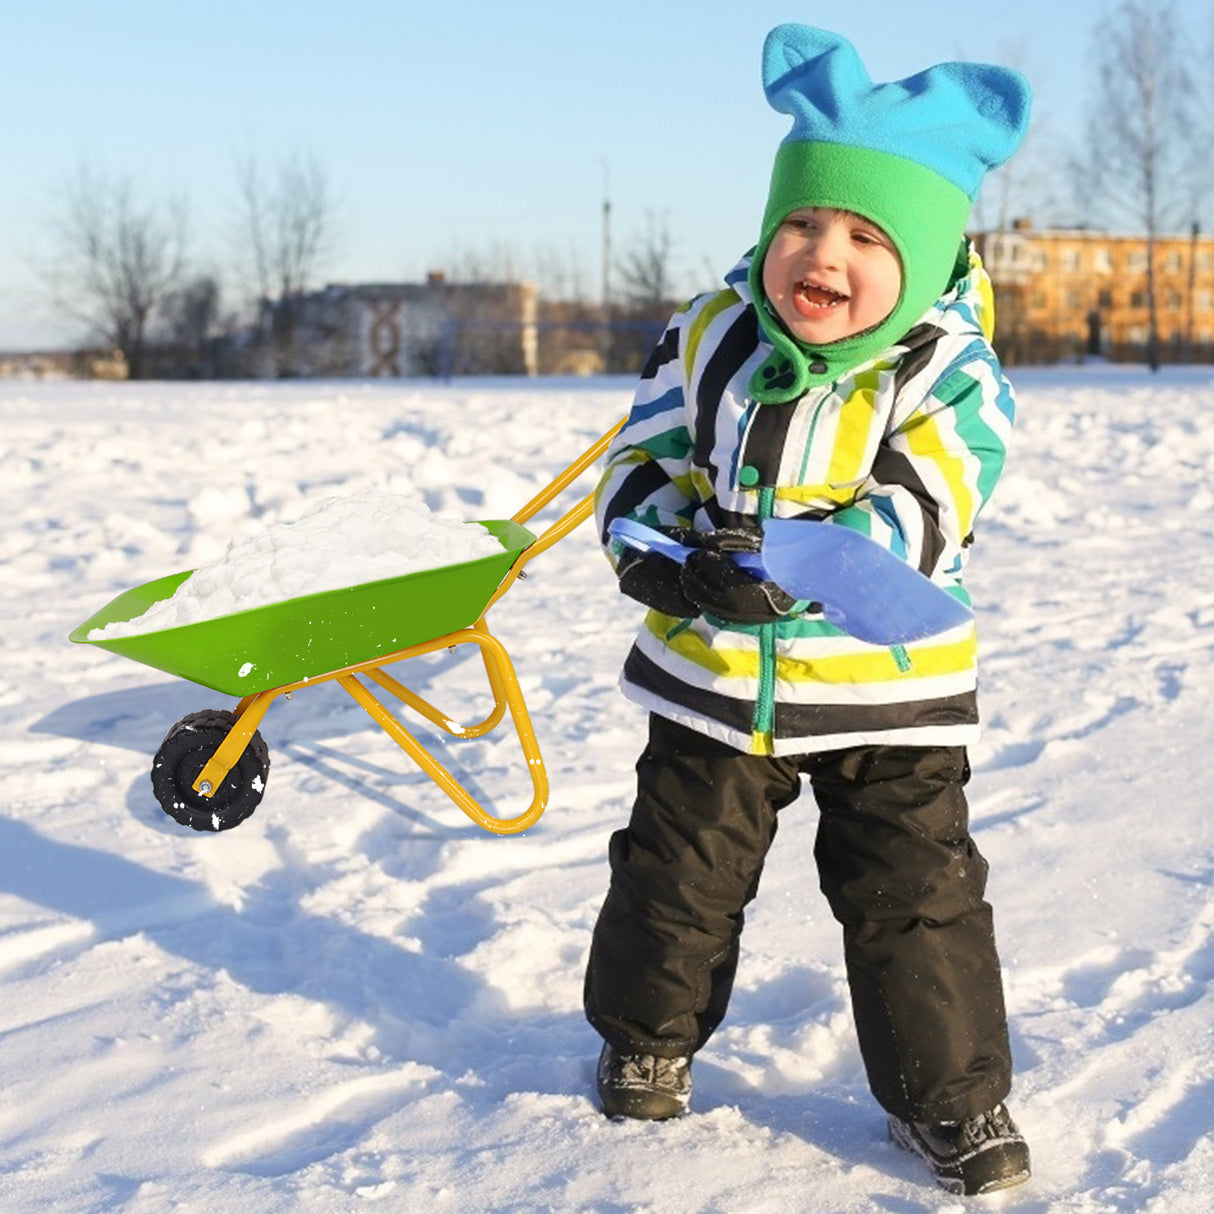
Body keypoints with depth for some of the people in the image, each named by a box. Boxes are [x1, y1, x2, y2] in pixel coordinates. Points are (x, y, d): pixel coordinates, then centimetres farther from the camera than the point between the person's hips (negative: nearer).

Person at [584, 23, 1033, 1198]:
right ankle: (645, 1034, 39)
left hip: (886, 689, -2)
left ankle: (948, 1091, 22)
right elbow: (641, 459, 3)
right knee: (677, 870, 14)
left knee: (916, 891, 4)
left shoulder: (950, 378, -15)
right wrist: (654, 551, -18)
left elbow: (915, 520, -24)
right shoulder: (712, 338, -5)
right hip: (714, 674, 3)